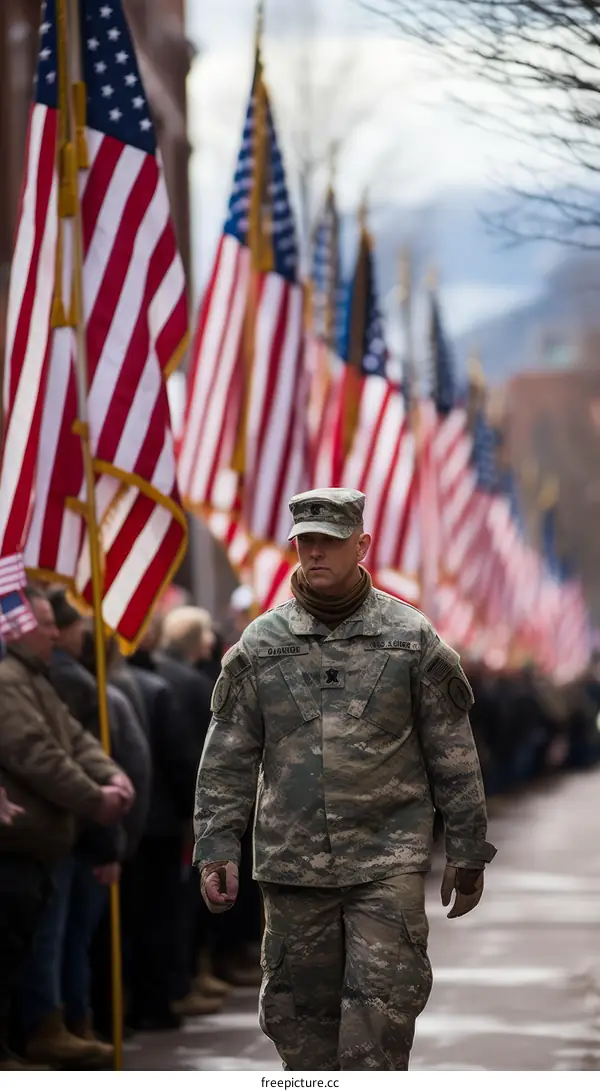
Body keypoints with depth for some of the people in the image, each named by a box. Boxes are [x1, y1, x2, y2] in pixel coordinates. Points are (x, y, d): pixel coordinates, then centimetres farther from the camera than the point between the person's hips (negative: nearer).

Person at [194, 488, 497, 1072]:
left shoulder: (411, 638, 2)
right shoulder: (261, 643, 5)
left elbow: (453, 754, 5)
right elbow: (227, 757, 7)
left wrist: (467, 854, 4)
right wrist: (215, 849, -1)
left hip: (388, 863, -2)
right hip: (292, 864, 2)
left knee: (382, 1006, -10)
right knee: (298, 1011, 7)